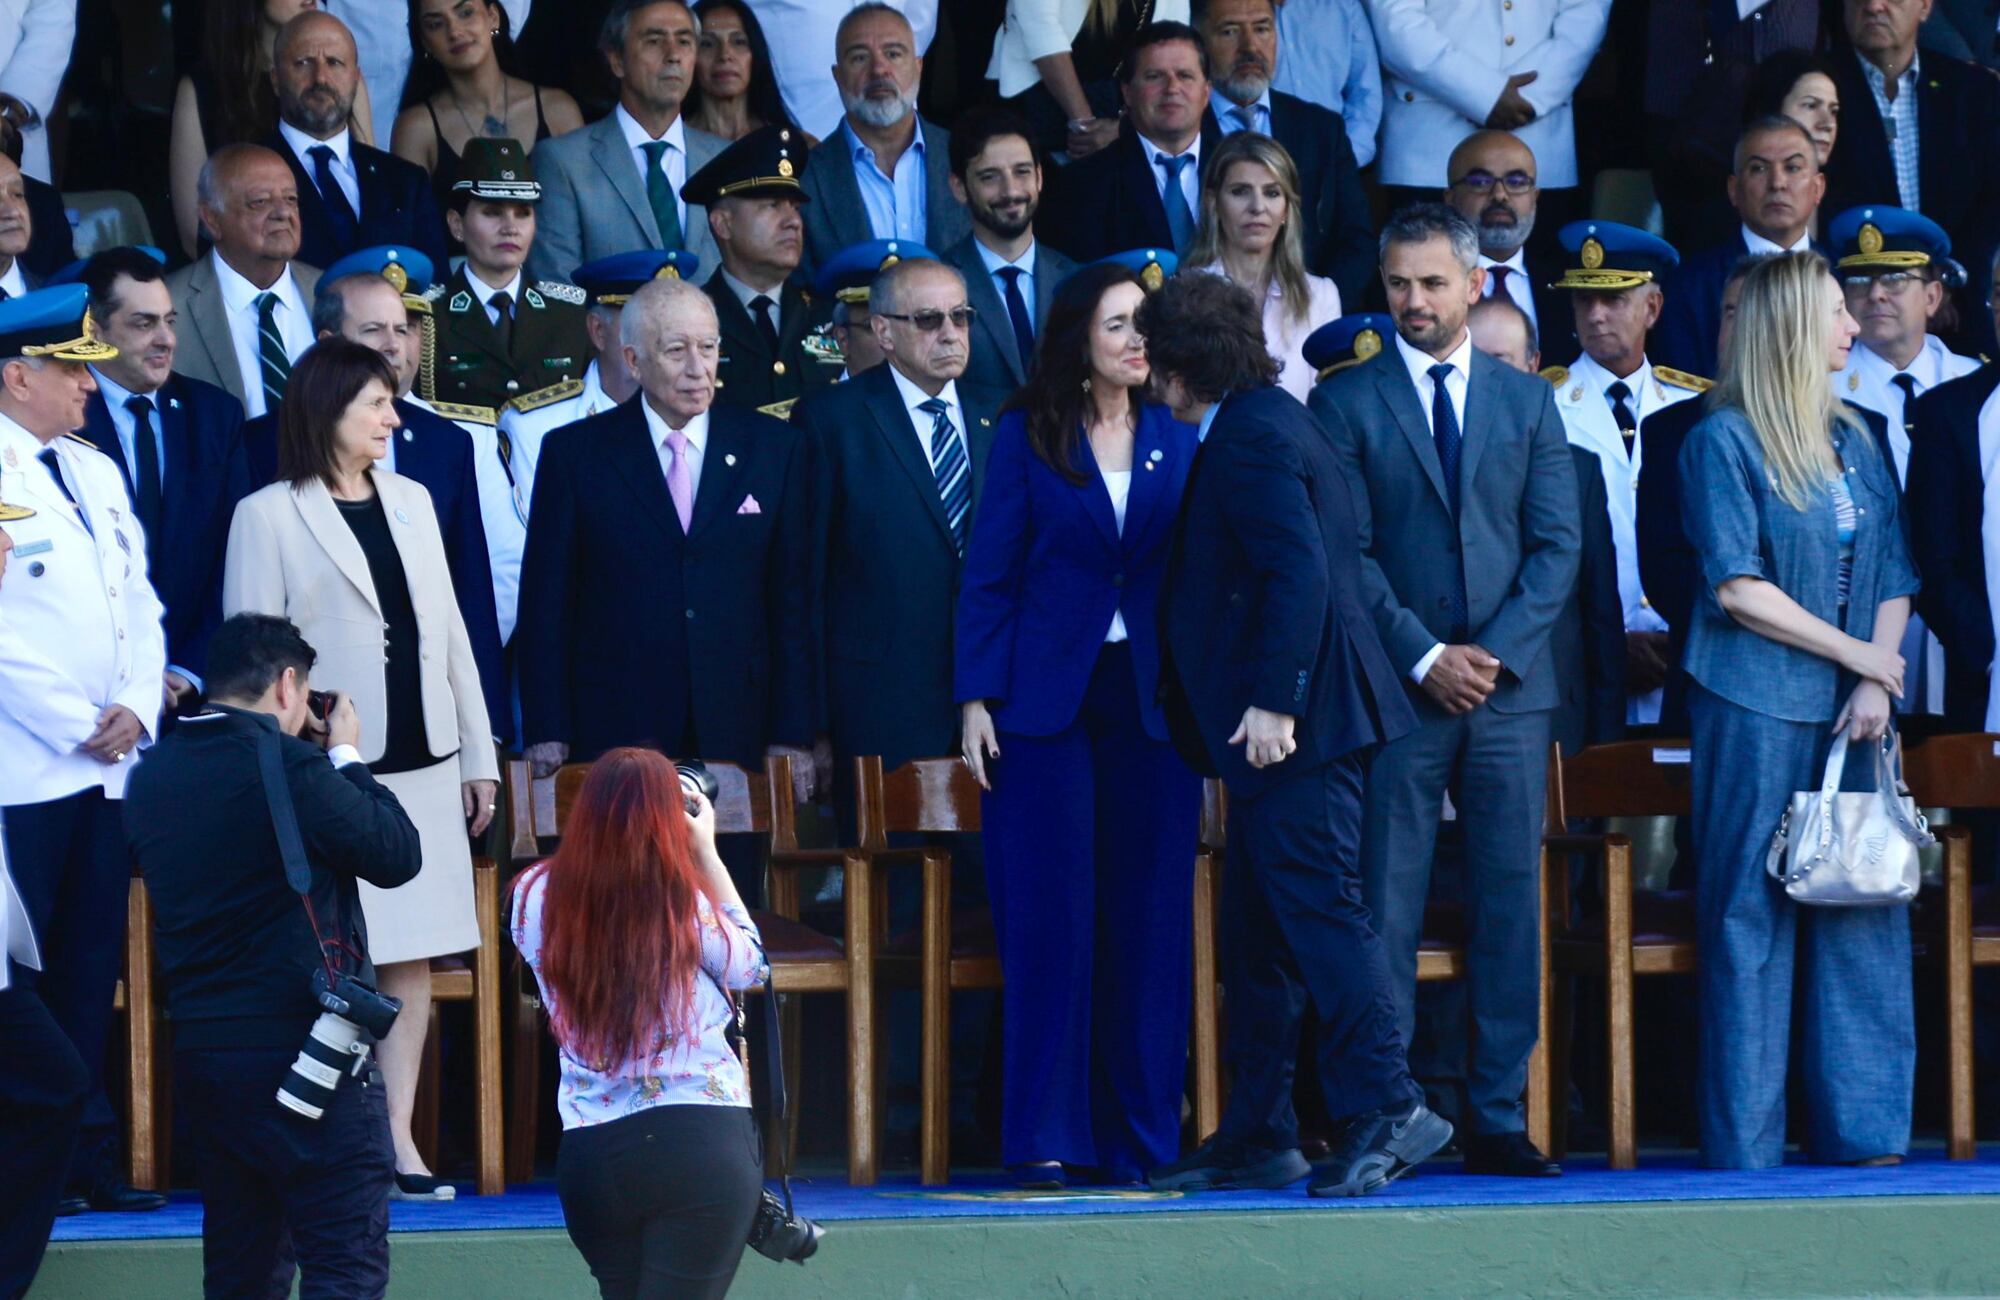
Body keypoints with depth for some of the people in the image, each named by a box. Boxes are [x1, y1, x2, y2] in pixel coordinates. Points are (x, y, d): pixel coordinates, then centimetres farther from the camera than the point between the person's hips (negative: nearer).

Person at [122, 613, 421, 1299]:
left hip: (200, 1052, 7)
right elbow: (397, 855, -7)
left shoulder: (151, 777, 6)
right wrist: (347, 757, 7)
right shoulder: (289, 767, -15)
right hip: (303, 1051, -7)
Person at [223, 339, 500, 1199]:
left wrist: (479, 756, 14)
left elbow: (448, 632, 16)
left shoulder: (410, 502, 15)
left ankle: (398, 1138, 7)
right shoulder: (270, 516, -2)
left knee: (413, 955, 4)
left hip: (423, 762, 5)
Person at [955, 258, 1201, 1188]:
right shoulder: (1027, 437, 2)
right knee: (1050, 914, -4)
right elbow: (989, 576, 1)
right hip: (1047, 701, -2)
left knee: (1148, 920, 2)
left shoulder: (1177, 441, 9)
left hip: (1153, 702, 2)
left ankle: (1138, 1136, 7)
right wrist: (976, 699, -6)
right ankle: (1044, 1137, -2)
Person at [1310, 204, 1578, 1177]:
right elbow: (1347, 552, -1)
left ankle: (1497, 1122, 5)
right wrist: (1424, 657, -11)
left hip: (1510, 690, 2)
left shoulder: (1528, 402, 12)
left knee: (1508, 908, 1)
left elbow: (1557, 546, 6)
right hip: (1399, 691, -2)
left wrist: (1495, 654, -7)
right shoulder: (1346, 402, 5)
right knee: (1386, 913, -4)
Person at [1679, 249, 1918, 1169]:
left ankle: (1858, 1125, 8)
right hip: (1758, 709, -6)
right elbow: (1738, 587, -11)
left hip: (1849, 711, 6)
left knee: (1863, 910, 2)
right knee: (1752, 914, -3)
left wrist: (1877, 687, -5)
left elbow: (1893, 573, 11)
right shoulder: (1724, 440, -5)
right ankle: (1743, 1135, 1)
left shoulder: (1854, 441, 14)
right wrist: (1857, 655, -9)